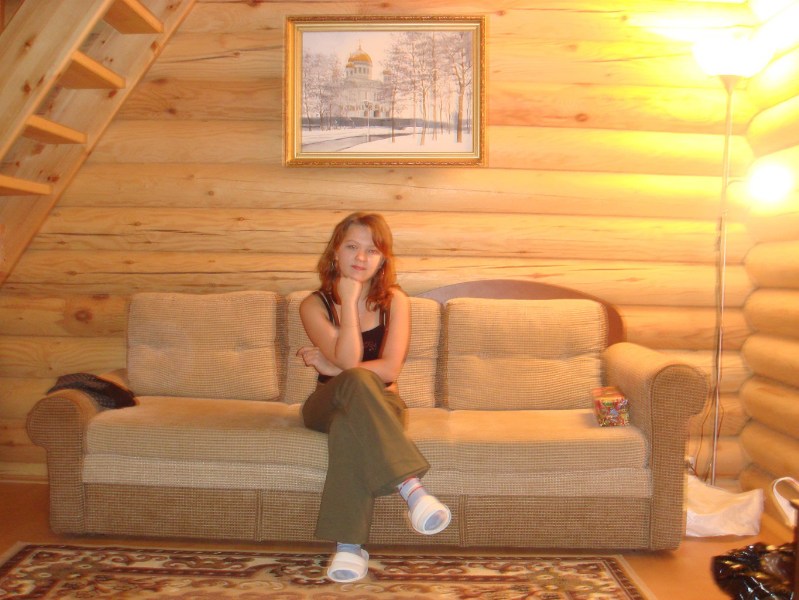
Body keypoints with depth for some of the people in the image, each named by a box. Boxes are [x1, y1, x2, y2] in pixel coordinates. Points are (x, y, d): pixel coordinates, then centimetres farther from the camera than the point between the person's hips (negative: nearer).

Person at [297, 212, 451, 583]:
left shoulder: (394, 301, -3)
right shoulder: (314, 305, -5)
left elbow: (389, 369, -14)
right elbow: (350, 365, -20)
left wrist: (329, 366, -12)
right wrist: (350, 301, -19)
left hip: (379, 405, 1)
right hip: (327, 406, 0)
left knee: (348, 424, -38)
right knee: (357, 382, -37)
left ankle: (349, 545, -41)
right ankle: (411, 488, -47)